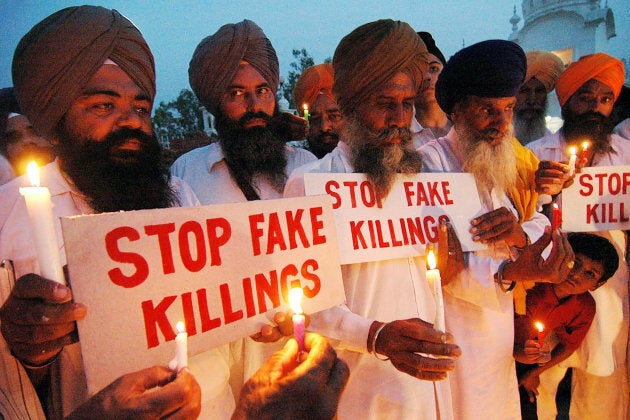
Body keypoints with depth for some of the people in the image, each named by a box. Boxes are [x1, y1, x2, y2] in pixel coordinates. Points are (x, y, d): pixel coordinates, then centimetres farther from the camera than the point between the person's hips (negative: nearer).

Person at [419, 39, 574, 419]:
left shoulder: (511, 162, 7)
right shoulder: (430, 161, -17)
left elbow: (541, 225, -2)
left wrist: (520, 233, -23)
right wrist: (510, 272, -36)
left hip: (501, 327, 7)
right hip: (453, 328, -6)